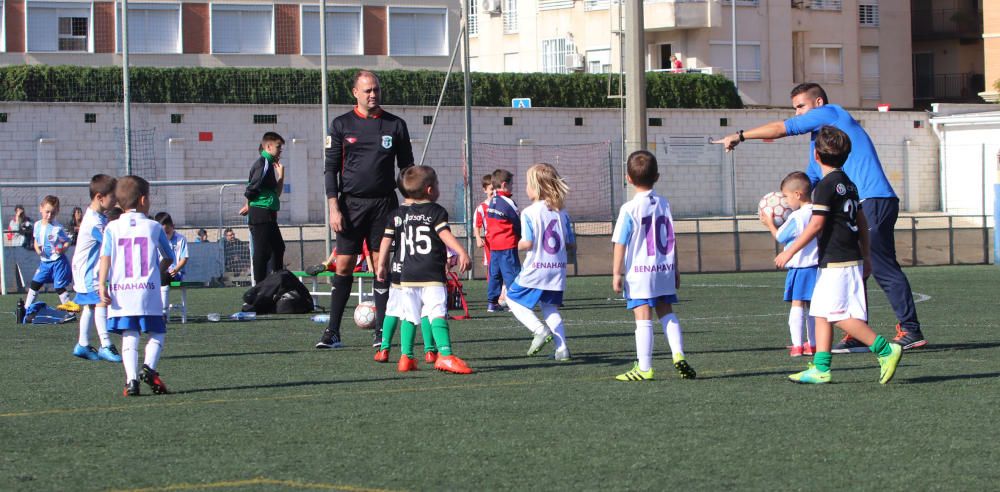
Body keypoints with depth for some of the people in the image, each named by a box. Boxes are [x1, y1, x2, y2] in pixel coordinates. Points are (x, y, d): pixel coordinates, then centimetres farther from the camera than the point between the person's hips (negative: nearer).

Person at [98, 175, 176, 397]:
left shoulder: (112, 228, 6)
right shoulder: (153, 226, 5)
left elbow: (105, 257, -4)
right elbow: (168, 258, 13)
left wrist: (102, 285, -9)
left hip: (120, 292, 2)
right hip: (148, 291, -2)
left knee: (129, 337, 3)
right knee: (157, 334, 8)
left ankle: (131, 379, -9)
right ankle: (149, 367, -15)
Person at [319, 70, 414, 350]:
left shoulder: (396, 125, 7)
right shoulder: (341, 125, 4)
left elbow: (407, 167, 11)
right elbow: (331, 168, 4)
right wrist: (334, 208, -5)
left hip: (384, 203, 1)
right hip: (351, 203, -1)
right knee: (343, 265, -4)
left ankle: (381, 332, 4)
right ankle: (333, 331, 0)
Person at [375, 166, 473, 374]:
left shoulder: (398, 214, 16)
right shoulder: (436, 211, 1)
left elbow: (386, 240, 14)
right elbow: (445, 234, -13)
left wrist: (381, 265, 20)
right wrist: (462, 253, -18)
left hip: (407, 276, 5)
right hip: (431, 275, -5)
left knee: (409, 316, 14)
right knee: (437, 314, -14)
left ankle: (406, 357, 13)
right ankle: (445, 355, -26)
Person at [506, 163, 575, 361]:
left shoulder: (529, 213, -12)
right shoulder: (562, 212, 5)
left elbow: (528, 243, -18)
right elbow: (571, 243, 6)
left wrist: (519, 244, 4)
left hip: (535, 269, -6)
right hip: (558, 269, 6)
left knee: (513, 299, 11)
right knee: (550, 308, 17)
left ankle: (539, 330, -8)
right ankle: (562, 348, 5)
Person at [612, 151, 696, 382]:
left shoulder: (629, 209, -10)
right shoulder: (664, 204, 6)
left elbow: (620, 243, -11)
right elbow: (671, 241, 13)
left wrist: (616, 273, -7)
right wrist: (675, 270, 21)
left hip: (638, 271, -5)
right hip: (665, 268, 5)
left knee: (643, 317, -4)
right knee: (666, 312, 16)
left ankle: (644, 367, -3)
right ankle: (678, 355, 2)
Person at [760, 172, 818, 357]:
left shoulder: (796, 217, -16)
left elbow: (780, 237, -6)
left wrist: (770, 224, 10)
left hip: (799, 266, -8)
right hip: (816, 264, 8)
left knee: (797, 305, -6)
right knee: (812, 307, 15)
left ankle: (797, 345, -11)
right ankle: (813, 343, 21)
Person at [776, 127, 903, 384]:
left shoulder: (826, 185, -13)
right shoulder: (848, 183, 15)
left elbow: (816, 225, -17)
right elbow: (862, 222, 19)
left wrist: (790, 252, -13)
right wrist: (865, 256, 26)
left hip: (837, 262, -10)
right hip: (851, 258, 10)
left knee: (841, 316, -9)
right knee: (822, 314, 10)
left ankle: (886, 350, -11)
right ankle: (820, 368, 8)